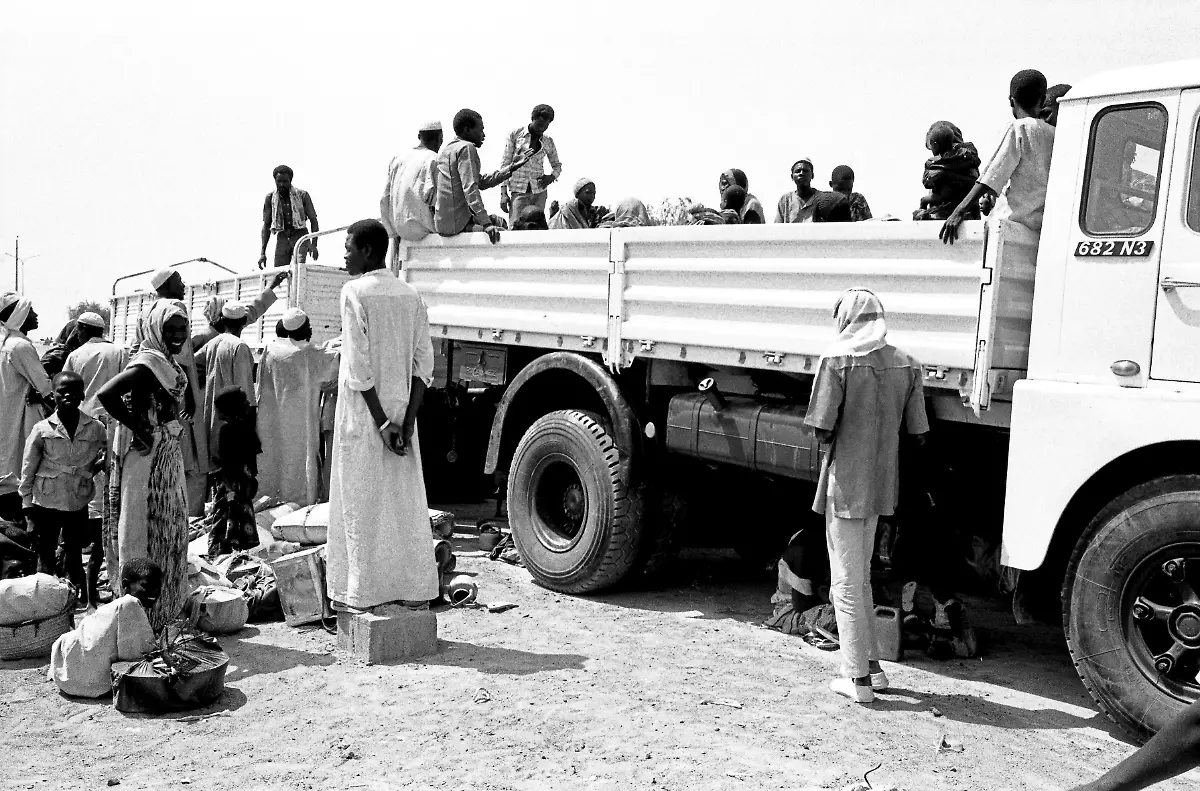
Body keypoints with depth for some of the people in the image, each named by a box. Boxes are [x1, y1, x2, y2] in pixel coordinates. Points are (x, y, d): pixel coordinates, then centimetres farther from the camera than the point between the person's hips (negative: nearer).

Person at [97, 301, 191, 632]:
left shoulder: (169, 363, 10)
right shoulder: (150, 363, -18)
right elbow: (106, 394, -30)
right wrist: (139, 430, -23)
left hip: (167, 459, 10)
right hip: (148, 460, -10)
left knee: (168, 538, 17)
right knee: (144, 535, -1)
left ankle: (162, 613, 30)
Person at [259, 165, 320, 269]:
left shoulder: (302, 195, -2)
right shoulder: (270, 198, 4)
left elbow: (313, 220, 1)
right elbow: (266, 225, 8)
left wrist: (314, 245, -12)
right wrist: (262, 253, 1)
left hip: (300, 235, -3)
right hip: (282, 238, 3)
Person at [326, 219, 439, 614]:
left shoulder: (355, 292, -10)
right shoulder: (410, 295, 8)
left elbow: (359, 365, -16)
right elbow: (424, 363, 2)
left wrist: (381, 421, -14)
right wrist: (407, 419, -3)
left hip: (364, 412, -6)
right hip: (400, 409, 6)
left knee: (362, 502, 1)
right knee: (406, 500, 10)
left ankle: (364, 595, 6)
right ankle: (414, 590, 15)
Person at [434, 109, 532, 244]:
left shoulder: (447, 150, 18)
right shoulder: (467, 148, -11)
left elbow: (481, 182, 19)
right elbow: (470, 189, -23)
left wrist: (511, 167, 17)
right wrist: (486, 224, -28)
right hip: (455, 225, -10)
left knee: (496, 220, 24)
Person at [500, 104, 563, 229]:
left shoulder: (548, 141, 9)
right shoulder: (515, 134, 2)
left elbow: (557, 165, 22)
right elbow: (505, 163, 2)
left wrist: (552, 176, -2)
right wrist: (503, 193, -5)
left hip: (539, 191, 3)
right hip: (518, 191, -3)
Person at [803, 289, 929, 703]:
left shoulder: (837, 359, -12)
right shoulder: (906, 365, 3)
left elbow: (821, 429, -16)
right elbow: (916, 431, 4)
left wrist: (829, 439, 5)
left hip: (845, 483, -5)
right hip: (881, 484, 6)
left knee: (846, 584, 3)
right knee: (861, 578, 21)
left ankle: (857, 679, 7)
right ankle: (872, 665, 26)